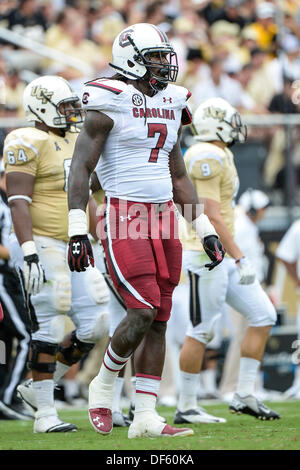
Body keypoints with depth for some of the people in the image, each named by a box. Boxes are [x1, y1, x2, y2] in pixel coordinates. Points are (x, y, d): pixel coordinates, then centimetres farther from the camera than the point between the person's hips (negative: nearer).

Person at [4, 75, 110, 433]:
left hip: (73, 249, 8)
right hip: (42, 246, -8)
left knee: (94, 326, 3)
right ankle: (45, 414, 1)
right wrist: (29, 252, -24)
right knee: (48, 329, -7)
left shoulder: (75, 142, 17)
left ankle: (36, 388, 17)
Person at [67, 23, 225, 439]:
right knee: (144, 312, -16)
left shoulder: (170, 105, 14)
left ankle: (145, 417, 5)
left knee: (159, 321, 3)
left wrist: (205, 229, 17)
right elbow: (81, 169, -10)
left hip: (164, 218, 7)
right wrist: (77, 230, -18)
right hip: (124, 218, -7)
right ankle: (103, 386, 9)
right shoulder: (110, 104, -8)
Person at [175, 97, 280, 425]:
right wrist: (239, 259, -22)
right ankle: (186, 408, 4)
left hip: (224, 256, 10)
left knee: (263, 316, 6)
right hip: (207, 254, -10)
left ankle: (244, 397, 8)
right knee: (201, 332, -4)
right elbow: (212, 216, -21)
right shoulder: (207, 158, -16)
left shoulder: (220, 157, 16)